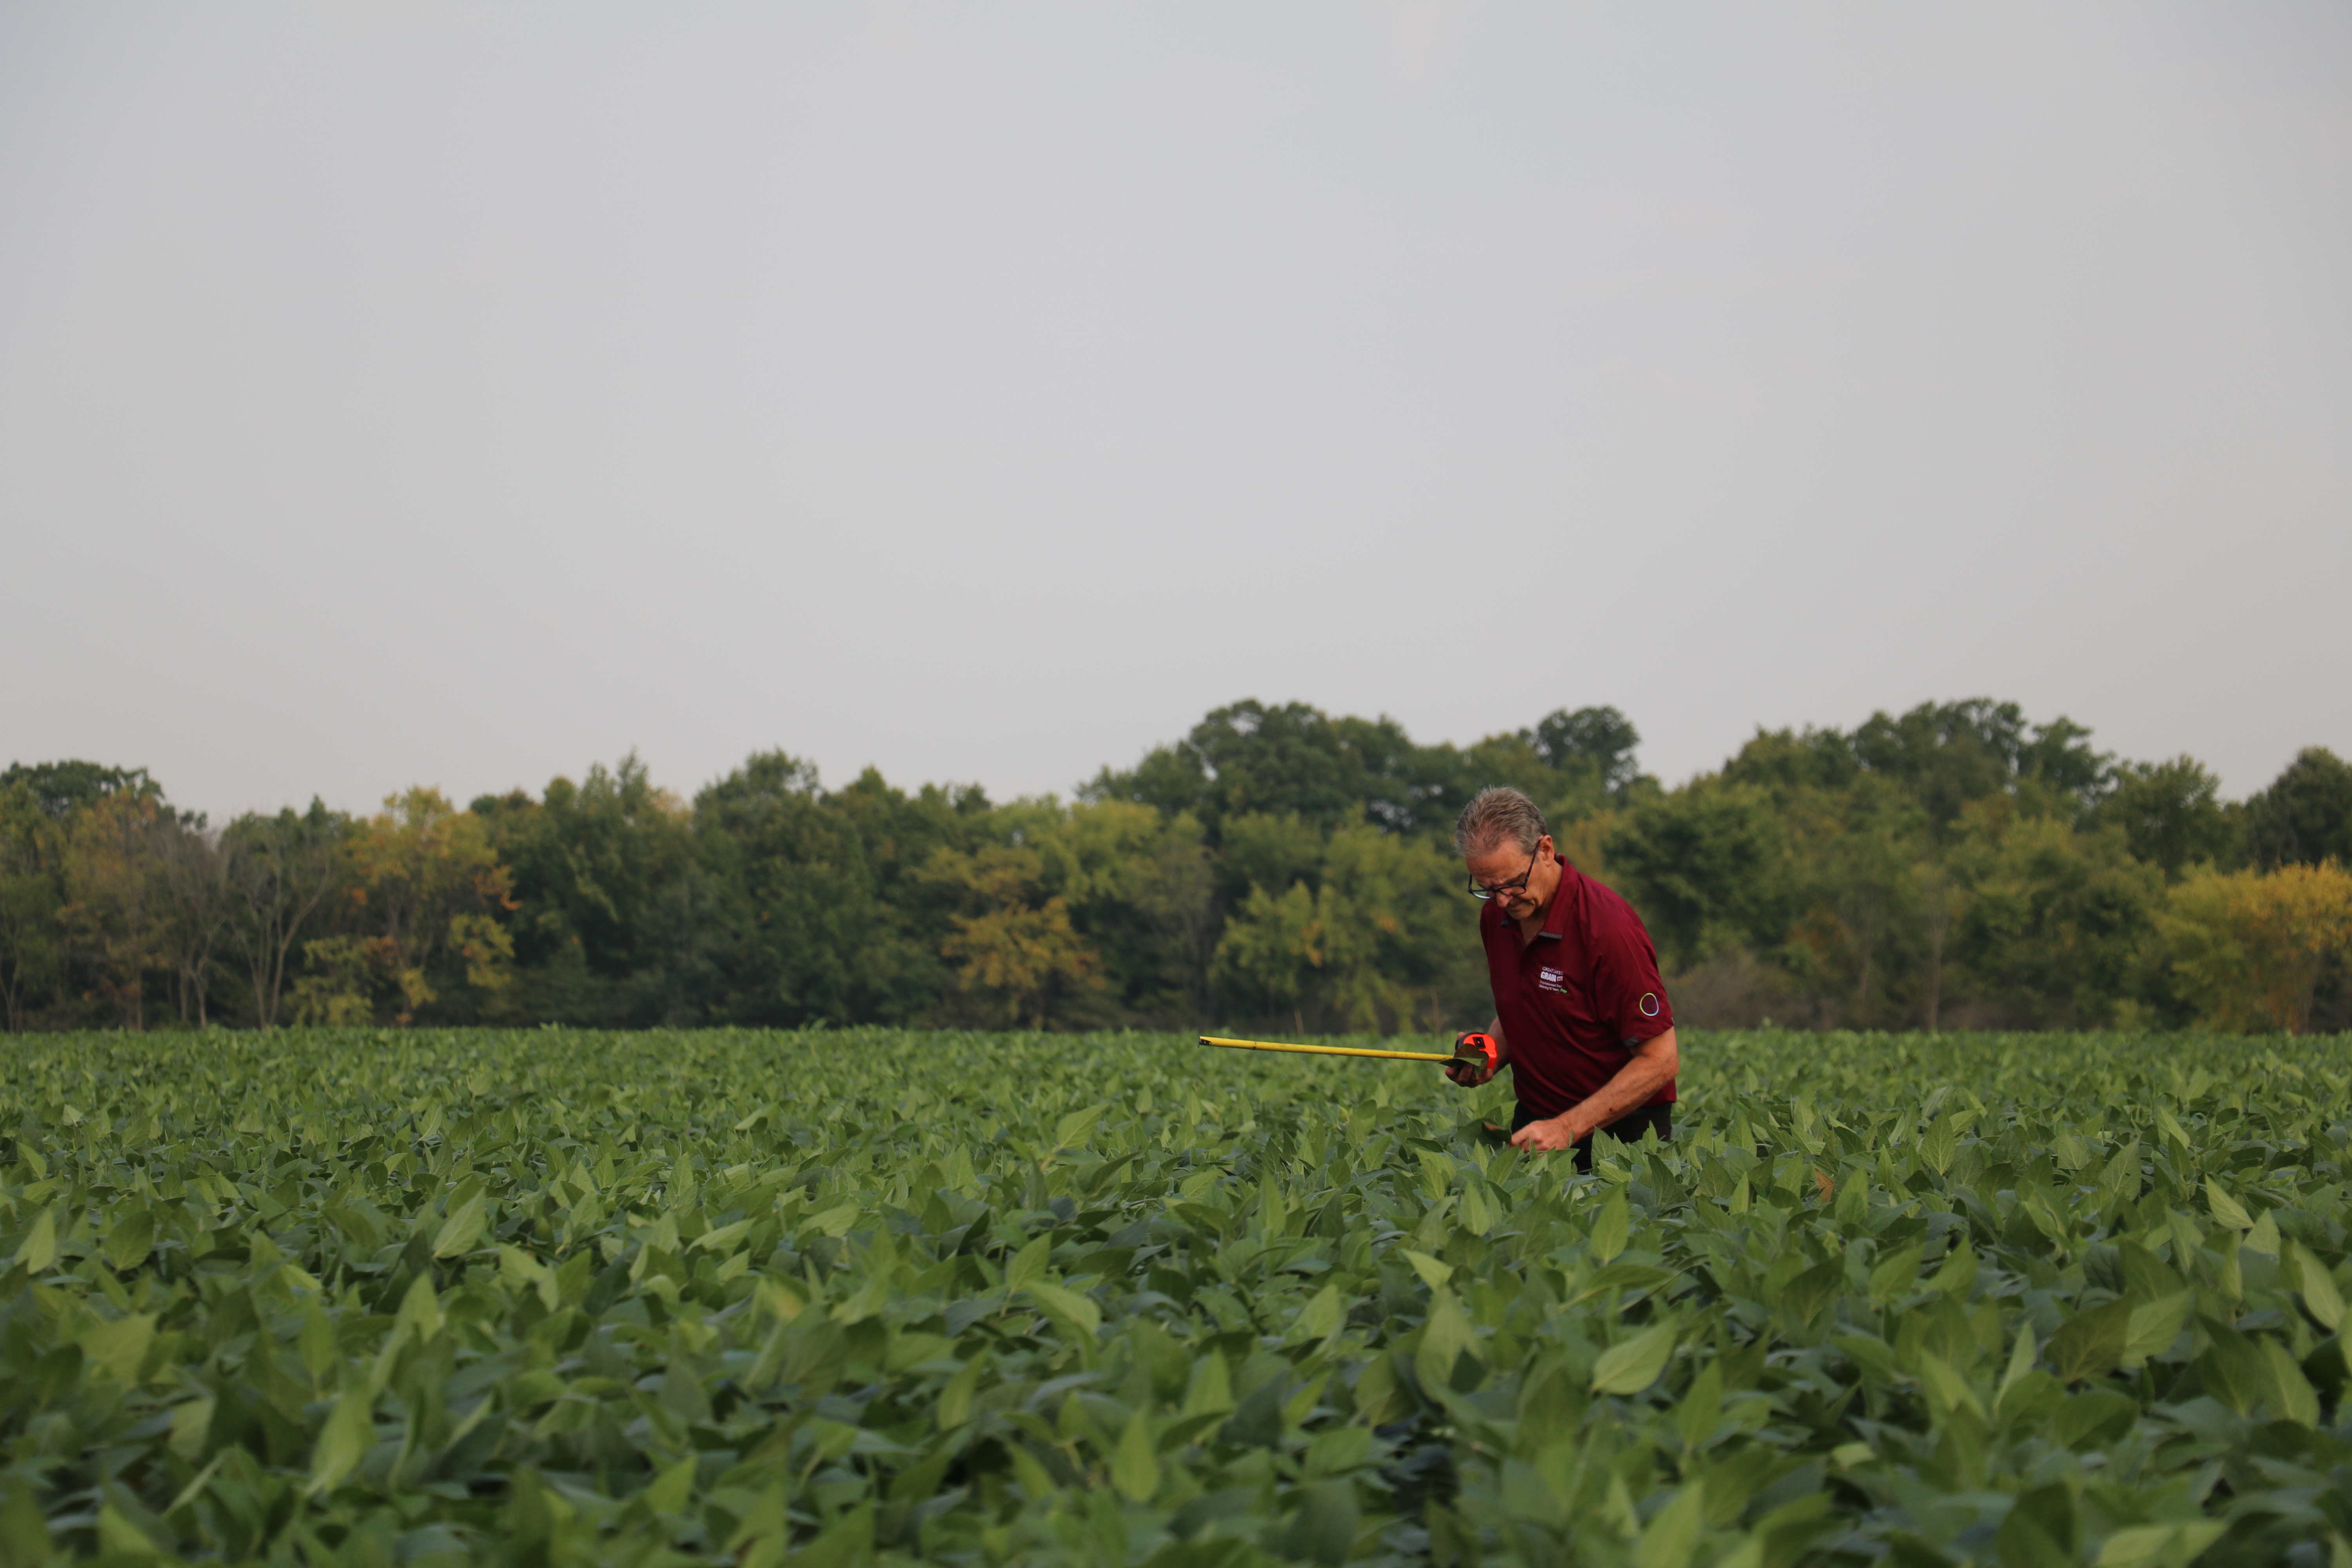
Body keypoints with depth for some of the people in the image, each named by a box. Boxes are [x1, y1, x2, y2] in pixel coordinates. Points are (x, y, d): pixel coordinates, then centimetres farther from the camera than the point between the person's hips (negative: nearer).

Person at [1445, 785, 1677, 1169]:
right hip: (1535, 1123, 6)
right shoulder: (1496, 916, 3)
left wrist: (1569, 1128, -22)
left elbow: (1660, 1060, -18)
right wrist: (1488, 1056, -2)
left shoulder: (1608, 927, -20)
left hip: (1619, 1127, -6)